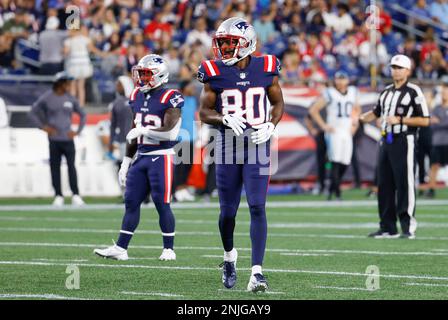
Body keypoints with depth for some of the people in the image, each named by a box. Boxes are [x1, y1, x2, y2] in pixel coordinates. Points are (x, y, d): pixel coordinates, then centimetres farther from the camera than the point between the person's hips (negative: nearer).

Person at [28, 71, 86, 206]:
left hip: (68, 139, 1)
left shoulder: (71, 99, 7)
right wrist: (43, 127, -5)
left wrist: (78, 131, 7)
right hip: (54, 139, -1)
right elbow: (32, 113, 4)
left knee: (71, 166, -7)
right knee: (55, 168, 0)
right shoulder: (46, 98, -1)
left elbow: (82, 115, 18)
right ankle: (58, 196, 5)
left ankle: (75, 195, -6)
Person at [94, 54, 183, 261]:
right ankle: (121, 248, 6)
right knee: (131, 202, 5)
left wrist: (144, 130, -20)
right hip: (141, 157, 7)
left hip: (161, 157, -7)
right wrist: (126, 162, 18)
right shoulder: (137, 97, 12)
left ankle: (169, 249, 7)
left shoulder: (169, 99, -12)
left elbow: (171, 132, -21)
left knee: (162, 204, -4)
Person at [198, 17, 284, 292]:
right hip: (227, 144, 1)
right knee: (228, 210, 7)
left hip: (257, 145, -1)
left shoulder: (266, 69, -1)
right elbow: (204, 112, 3)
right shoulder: (215, 72, -2)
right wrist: (225, 118, -17)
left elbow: (278, 103, 11)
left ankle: (257, 271, -12)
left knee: (257, 207, -11)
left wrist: (270, 126, -8)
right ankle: (229, 255, 36)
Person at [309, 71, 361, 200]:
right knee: (336, 162, -15)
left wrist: (355, 125, 15)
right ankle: (337, 193, -14)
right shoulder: (330, 94, -6)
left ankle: (332, 190, 18)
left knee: (344, 164, 3)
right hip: (334, 132, -5)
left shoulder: (353, 92, 10)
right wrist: (323, 125, -6)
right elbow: (313, 110, -3)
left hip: (347, 132, 5)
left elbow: (357, 109, 28)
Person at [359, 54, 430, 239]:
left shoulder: (413, 92, -7)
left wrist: (400, 120, -17)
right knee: (384, 185, 9)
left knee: (405, 184, -8)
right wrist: (364, 118, 6)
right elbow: (376, 112, 27)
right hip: (386, 140, 8)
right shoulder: (386, 92, 15)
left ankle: (408, 228, -5)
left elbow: (425, 120, -11)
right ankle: (387, 227, 16)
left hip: (404, 141, -8)